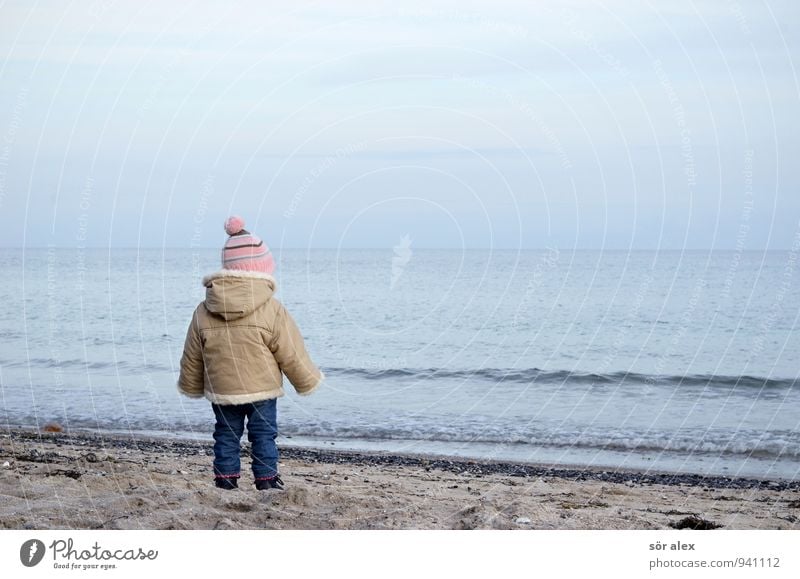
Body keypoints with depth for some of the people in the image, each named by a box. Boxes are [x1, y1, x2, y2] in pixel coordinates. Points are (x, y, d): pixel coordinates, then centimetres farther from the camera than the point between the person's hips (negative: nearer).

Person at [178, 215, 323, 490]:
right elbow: (292, 354, -8)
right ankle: (267, 478, 11)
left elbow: (192, 357, 5)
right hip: (262, 388, -3)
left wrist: (191, 386, 22)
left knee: (226, 435, 15)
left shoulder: (203, 312, -4)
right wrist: (308, 380, 8)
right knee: (264, 434, 9)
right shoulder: (272, 310, -14)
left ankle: (225, 478, 18)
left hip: (221, 391, 3)